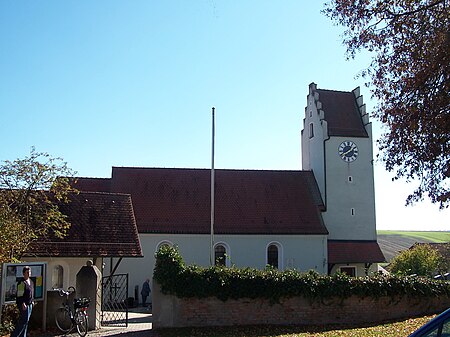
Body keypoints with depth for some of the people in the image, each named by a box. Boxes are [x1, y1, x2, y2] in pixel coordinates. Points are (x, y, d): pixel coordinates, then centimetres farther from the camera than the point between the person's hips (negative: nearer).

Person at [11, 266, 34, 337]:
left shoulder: (31, 282, 14)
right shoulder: (22, 282, -13)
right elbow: (20, 294, -17)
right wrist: (23, 304, -22)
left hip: (29, 304, 9)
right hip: (23, 304, -9)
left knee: (26, 321, 10)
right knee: (24, 320, -12)